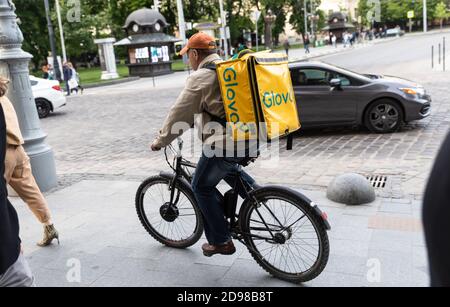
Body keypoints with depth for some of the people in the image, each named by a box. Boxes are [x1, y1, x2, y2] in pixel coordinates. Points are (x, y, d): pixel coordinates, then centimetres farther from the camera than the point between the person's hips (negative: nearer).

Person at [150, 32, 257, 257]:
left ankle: (221, 241, 13)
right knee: (226, 167, 36)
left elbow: (180, 114, -7)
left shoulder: (200, 77, -10)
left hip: (224, 144, -8)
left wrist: (160, 141, 6)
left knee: (203, 187, 9)